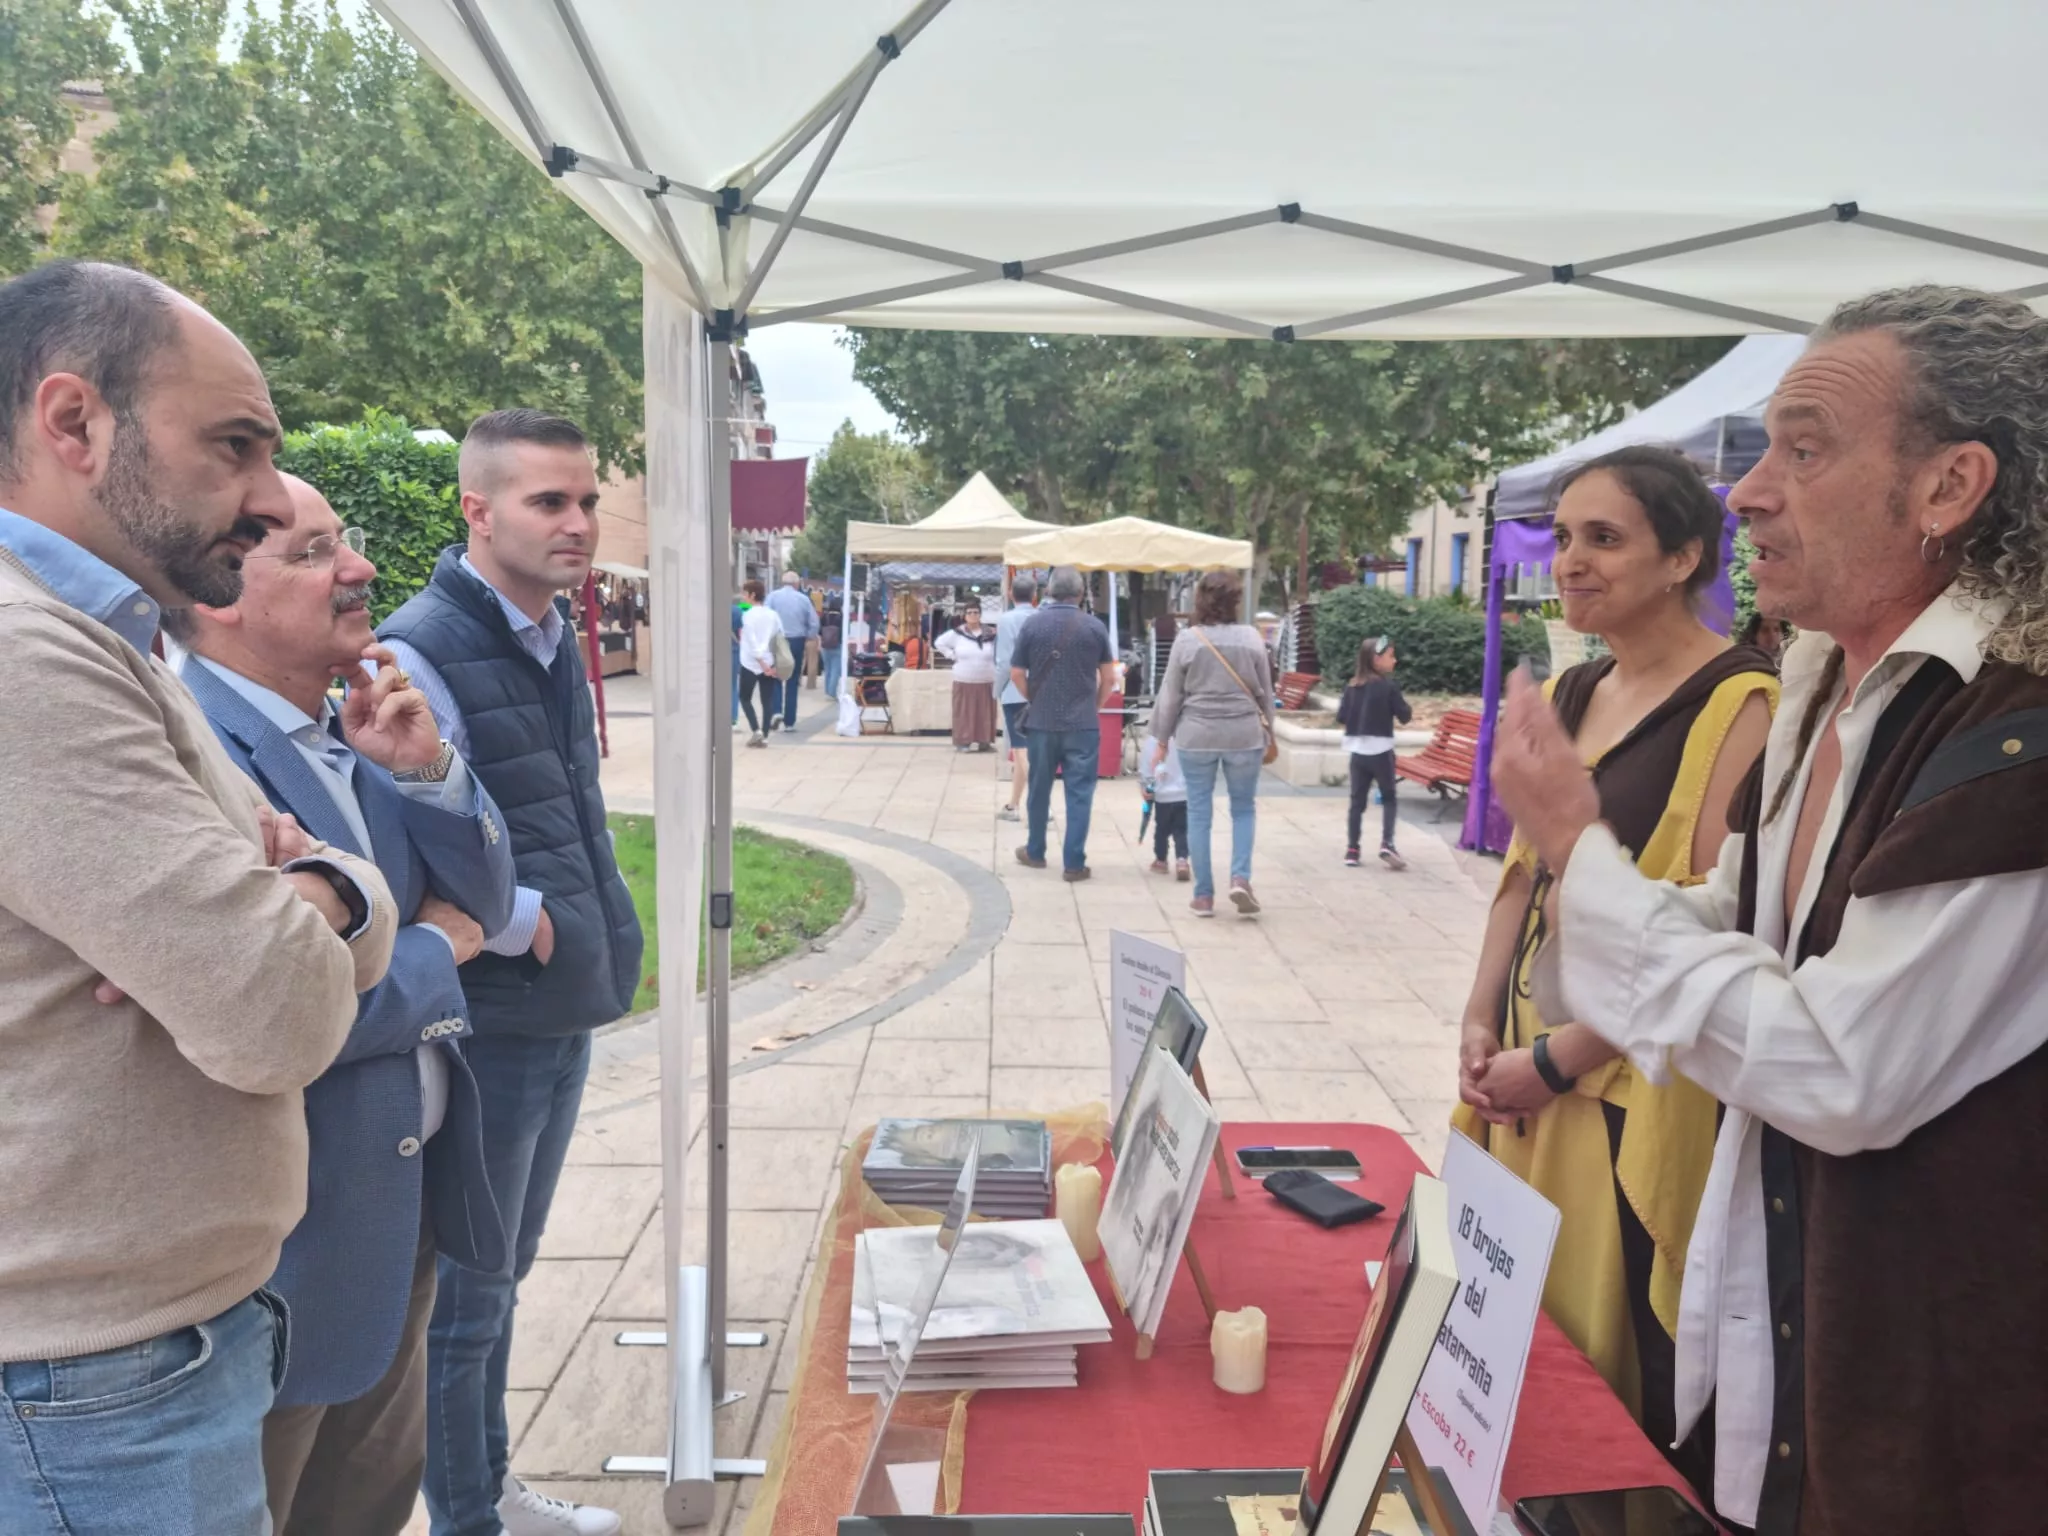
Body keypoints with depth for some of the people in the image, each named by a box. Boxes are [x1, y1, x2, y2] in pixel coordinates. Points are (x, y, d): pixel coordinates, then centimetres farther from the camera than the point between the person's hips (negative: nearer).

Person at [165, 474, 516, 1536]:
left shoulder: (348, 731, 2)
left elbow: (483, 898, 2)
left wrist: (424, 769, -15)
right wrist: (436, 950, -12)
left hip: (407, 1192, 8)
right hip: (287, 1233, -8)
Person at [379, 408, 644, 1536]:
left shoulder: (549, 643, 10)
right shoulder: (421, 652, -18)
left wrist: (599, 942, 9)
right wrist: (523, 923, -14)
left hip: (560, 1014, 9)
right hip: (485, 1025, -8)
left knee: (501, 1277, 22)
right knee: (464, 1296, 9)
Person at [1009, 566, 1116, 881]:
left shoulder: (1032, 624, -2)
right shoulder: (1095, 627, -3)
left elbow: (1016, 674, 1)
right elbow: (1109, 679, 0)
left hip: (1041, 721, 2)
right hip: (1083, 724, -1)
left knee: (1039, 790, 15)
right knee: (1079, 794, 2)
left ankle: (1034, 852, 27)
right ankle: (1073, 863, 2)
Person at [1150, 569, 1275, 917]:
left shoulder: (1186, 639, -5)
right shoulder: (1251, 638, -1)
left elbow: (1170, 694, -1)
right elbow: (1265, 693, 6)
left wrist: (1161, 738, 9)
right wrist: (1267, 734, 18)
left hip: (1197, 736, -1)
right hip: (1244, 735, 1)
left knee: (1199, 814, 7)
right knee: (1244, 808, 16)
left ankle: (1204, 896, 10)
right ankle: (1240, 878, 0)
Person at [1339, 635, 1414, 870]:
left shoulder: (1352, 686, 2)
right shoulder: (1389, 686, -11)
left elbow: (1341, 717, 5)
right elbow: (1404, 716, -7)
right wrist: (1410, 710, 14)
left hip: (1358, 751, 4)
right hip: (1381, 751, -4)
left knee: (1357, 800, 9)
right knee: (1388, 798, 9)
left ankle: (1352, 849, 8)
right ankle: (1387, 844, -3)